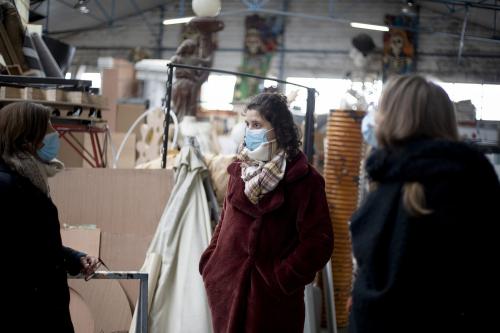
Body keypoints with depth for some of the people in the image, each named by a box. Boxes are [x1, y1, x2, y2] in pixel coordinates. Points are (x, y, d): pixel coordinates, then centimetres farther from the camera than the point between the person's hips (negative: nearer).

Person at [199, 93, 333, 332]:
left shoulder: (303, 179, -7)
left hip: (271, 298, -5)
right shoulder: (239, 171, 13)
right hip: (227, 292, 5)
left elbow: (319, 241, -12)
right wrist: (209, 264, 9)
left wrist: (284, 279, -16)